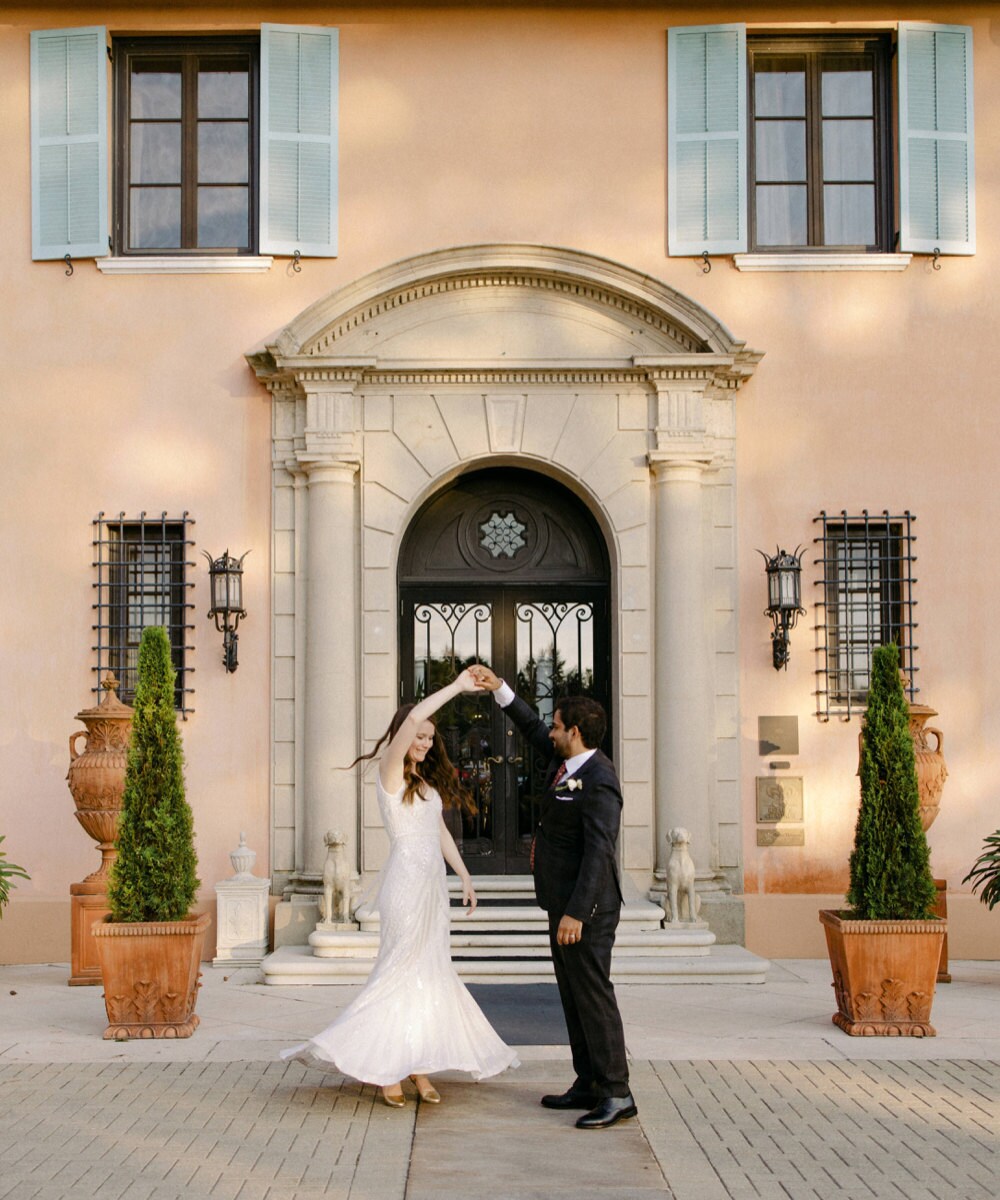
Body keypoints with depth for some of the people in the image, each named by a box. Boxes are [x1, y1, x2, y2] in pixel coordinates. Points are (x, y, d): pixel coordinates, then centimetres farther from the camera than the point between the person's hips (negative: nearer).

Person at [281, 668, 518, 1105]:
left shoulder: (427, 781, 17)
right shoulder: (390, 772, -7)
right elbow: (411, 719, -21)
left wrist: (464, 876, 18)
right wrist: (457, 686, -19)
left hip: (433, 882, 8)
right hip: (407, 880, -8)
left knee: (430, 974, 7)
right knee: (402, 970, -6)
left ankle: (418, 1067, 11)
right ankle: (386, 1070, 0)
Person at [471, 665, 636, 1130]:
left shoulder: (598, 783, -22)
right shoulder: (565, 759, 7)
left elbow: (598, 853, -26)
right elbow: (532, 729, 23)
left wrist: (576, 913, -29)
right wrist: (499, 689, 15)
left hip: (585, 908, -10)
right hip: (565, 903, 10)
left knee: (593, 995, -7)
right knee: (573, 995, 14)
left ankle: (616, 1093, -2)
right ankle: (588, 1084, 22)